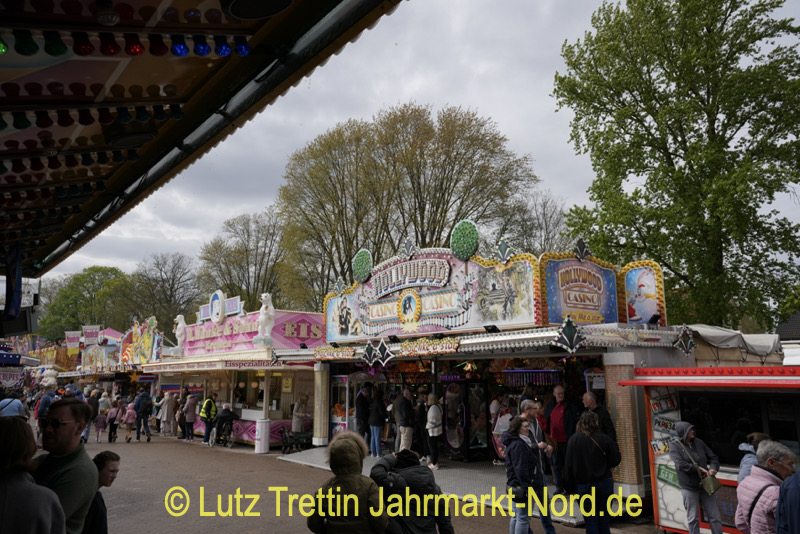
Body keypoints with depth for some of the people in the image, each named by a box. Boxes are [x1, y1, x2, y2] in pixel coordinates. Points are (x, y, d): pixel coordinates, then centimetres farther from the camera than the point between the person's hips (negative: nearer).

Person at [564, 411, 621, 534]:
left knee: (590, 521, 7)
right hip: (604, 482, 1)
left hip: (583, 485, 0)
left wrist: (570, 487, 4)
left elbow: (568, 466, -5)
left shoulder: (573, 440, -7)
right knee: (604, 519, 14)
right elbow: (616, 460, -3)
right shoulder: (604, 439, -10)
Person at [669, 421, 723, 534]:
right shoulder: (675, 445, -9)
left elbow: (713, 457, 9)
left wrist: (713, 468, -11)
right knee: (693, 519, 7)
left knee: (714, 516, 7)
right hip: (689, 488, -4)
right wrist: (699, 469, -19)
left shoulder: (699, 442, 4)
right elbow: (680, 465, -20)